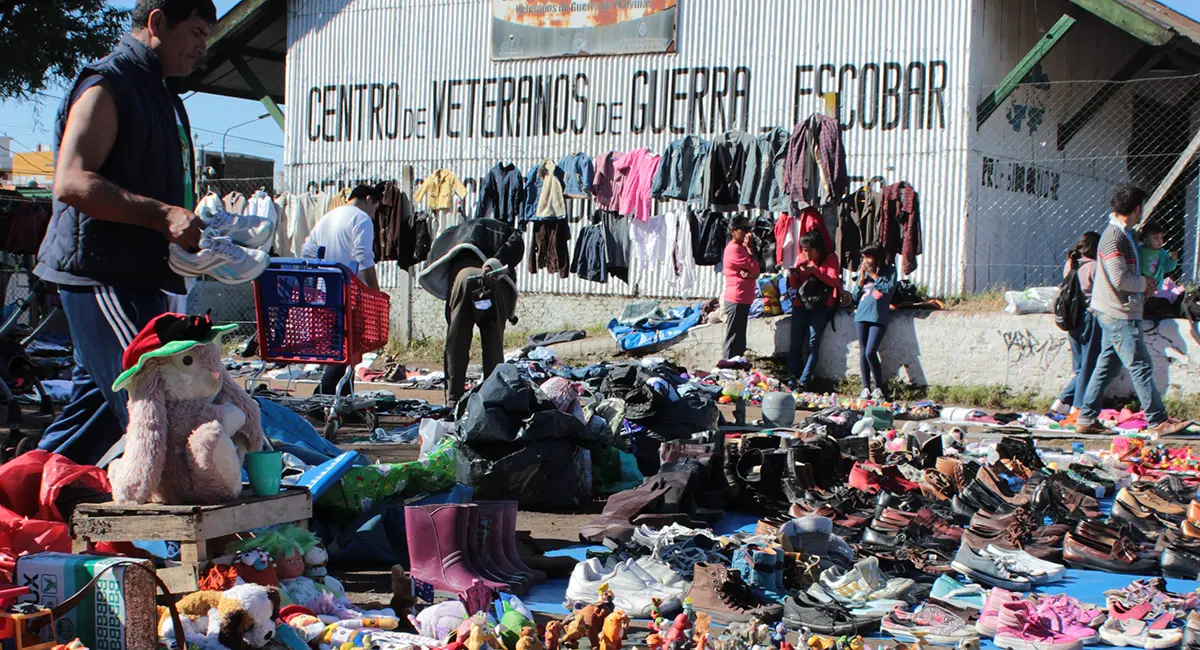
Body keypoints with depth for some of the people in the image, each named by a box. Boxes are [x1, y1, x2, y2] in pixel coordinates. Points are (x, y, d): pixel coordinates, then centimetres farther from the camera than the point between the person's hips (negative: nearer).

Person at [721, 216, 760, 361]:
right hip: (737, 300, -10)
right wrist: (750, 248, -9)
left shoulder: (741, 247, 17)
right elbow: (754, 268, -16)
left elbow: (756, 273, 12)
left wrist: (749, 274, -11)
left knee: (739, 338, 13)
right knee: (734, 338, -8)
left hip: (743, 300, 10)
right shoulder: (734, 248, -15)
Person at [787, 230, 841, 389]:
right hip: (801, 304, 4)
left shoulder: (830, 258, 0)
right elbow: (795, 285, 12)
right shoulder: (802, 258, 11)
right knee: (796, 342, -3)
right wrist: (793, 276, -11)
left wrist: (815, 270, -21)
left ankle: (804, 381, -11)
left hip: (821, 306, -4)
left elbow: (834, 281, -12)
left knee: (813, 342, -9)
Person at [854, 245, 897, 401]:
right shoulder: (863, 271, 15)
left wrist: (874, 275, -5)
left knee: (870, 352, -14)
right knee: (863, 352, 2)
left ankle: (878, 388, -2)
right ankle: (866, 388, 7)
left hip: (879, 316, -5)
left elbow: (890, 289, -9)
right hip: (862, 315, 5)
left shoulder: (889, 270, 5)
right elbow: (856, 295, 14)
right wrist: (862, 279, 0)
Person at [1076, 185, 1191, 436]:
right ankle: (1157, 421, -2)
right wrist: (1144, 283, -7)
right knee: (1141, 366, -6)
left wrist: (1143, 285, 8)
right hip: (1120, 314, -10)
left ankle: (1086, 419, 14)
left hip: (1115, 313, 10)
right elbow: (1120, 278, -23)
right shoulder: (1114, 236, -17)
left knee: (1106, 366, 11)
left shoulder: (1123, 234, 15)